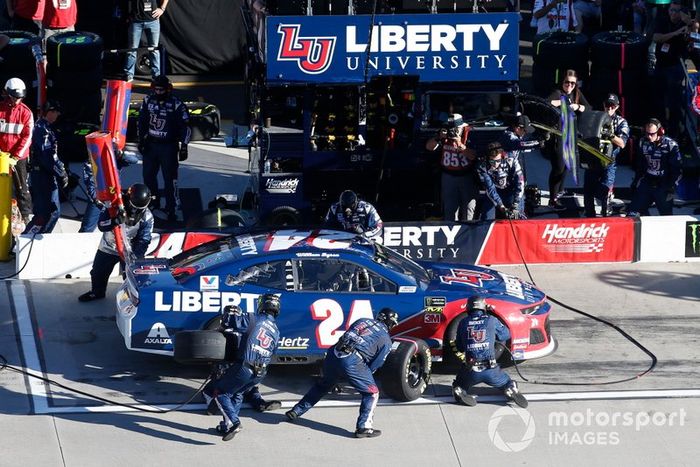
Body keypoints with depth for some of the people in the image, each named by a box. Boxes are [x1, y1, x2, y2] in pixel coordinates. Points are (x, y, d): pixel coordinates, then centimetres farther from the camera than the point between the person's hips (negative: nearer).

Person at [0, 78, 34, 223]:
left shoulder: (25, 112, -1)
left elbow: (27, 136, -3)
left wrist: (17, 155, -11)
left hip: (19, 156, -1)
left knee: (21, 187, 1)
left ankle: (26, 214, 5)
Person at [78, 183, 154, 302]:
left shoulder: (147, 217, -21)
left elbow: (143, 241, -21)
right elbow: (101, 225, -26)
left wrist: (136, 257, -33)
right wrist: (114, 221, -47)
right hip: (108, 248, 2)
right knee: (98, 272, 18)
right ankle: (97, 292, 45)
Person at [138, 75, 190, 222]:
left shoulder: (176, 104, -11)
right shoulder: (148, 101, 2)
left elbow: (185, 126, -7)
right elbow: (142, 121, 13)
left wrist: (184, 146, -10)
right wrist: (141, 140, 9)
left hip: (168, 147, -4)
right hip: (150, 144, 4)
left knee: (170, 179, -5)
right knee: (148, 176, 10)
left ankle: (171, 209, 1)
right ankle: (153, 204, 26)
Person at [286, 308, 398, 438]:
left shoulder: (362, 321, 26)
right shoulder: (386, 340, 12)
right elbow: (375, 365, 6)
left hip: (333, 354, 6)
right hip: (353, 361, -6)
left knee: (323, 385, 29)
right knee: (372, 393, 7)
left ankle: (296, 411, 37)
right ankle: (363, 427, -6)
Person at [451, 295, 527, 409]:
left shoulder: (463, 323, 5)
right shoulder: (491, 320, 2)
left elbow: (459, 347, 15)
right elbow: (506, 335, 18)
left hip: (471, 370, 0)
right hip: (491, 370, 0)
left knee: (458, 386, 28)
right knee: (509, 383, 24)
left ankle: (460, 393, -8)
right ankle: (511, 390, -11)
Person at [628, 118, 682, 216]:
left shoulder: (670, 145, -14)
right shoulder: (643, 143, 2)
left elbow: (676, 169, -11)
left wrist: (672, 187, -15)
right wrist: (636, 181, 20)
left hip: (663, 186, -5)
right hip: (647, 182, 5)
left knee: (666, 215, 1)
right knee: (633, 210, -1)